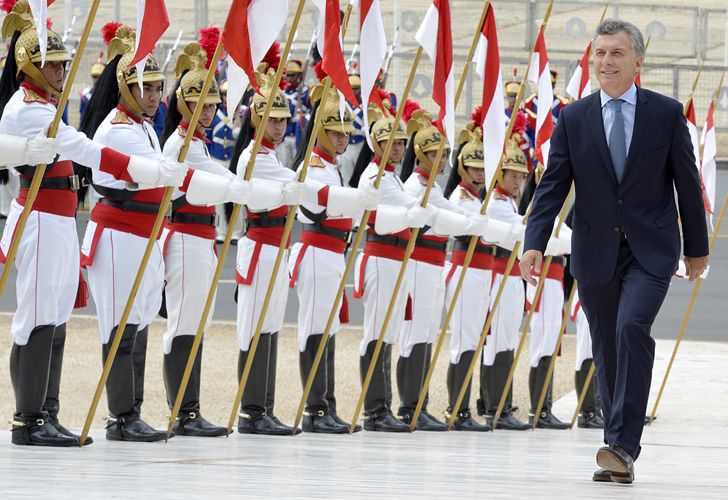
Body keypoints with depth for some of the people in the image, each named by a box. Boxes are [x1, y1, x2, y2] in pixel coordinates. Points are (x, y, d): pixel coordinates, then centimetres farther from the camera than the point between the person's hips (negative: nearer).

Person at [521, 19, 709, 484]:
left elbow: (687, 183, 5)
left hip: (651, 251, -3)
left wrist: (697, 248, 9)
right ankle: (620, 456, 16)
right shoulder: (573, 118, 3)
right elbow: (553, 186, 0)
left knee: (632, 327, -24)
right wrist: (535, 244, -12)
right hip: (596, 251, 3)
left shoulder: (667, 113, 0)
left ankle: (622, 444, -24)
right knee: (607, 352, 7)